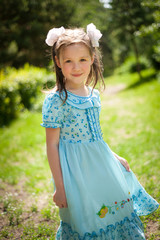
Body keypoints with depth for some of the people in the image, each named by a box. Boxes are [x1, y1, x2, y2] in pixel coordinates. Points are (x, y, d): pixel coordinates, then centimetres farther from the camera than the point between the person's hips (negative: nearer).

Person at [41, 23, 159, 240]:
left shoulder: (94, 95, 4)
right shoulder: (55, 100, -17)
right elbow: (52, 145, -14)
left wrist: (114, 157, 15)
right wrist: (59, 187, -13)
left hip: (101, 164, 7)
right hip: (75, 171, -6)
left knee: (118, 209, 18)